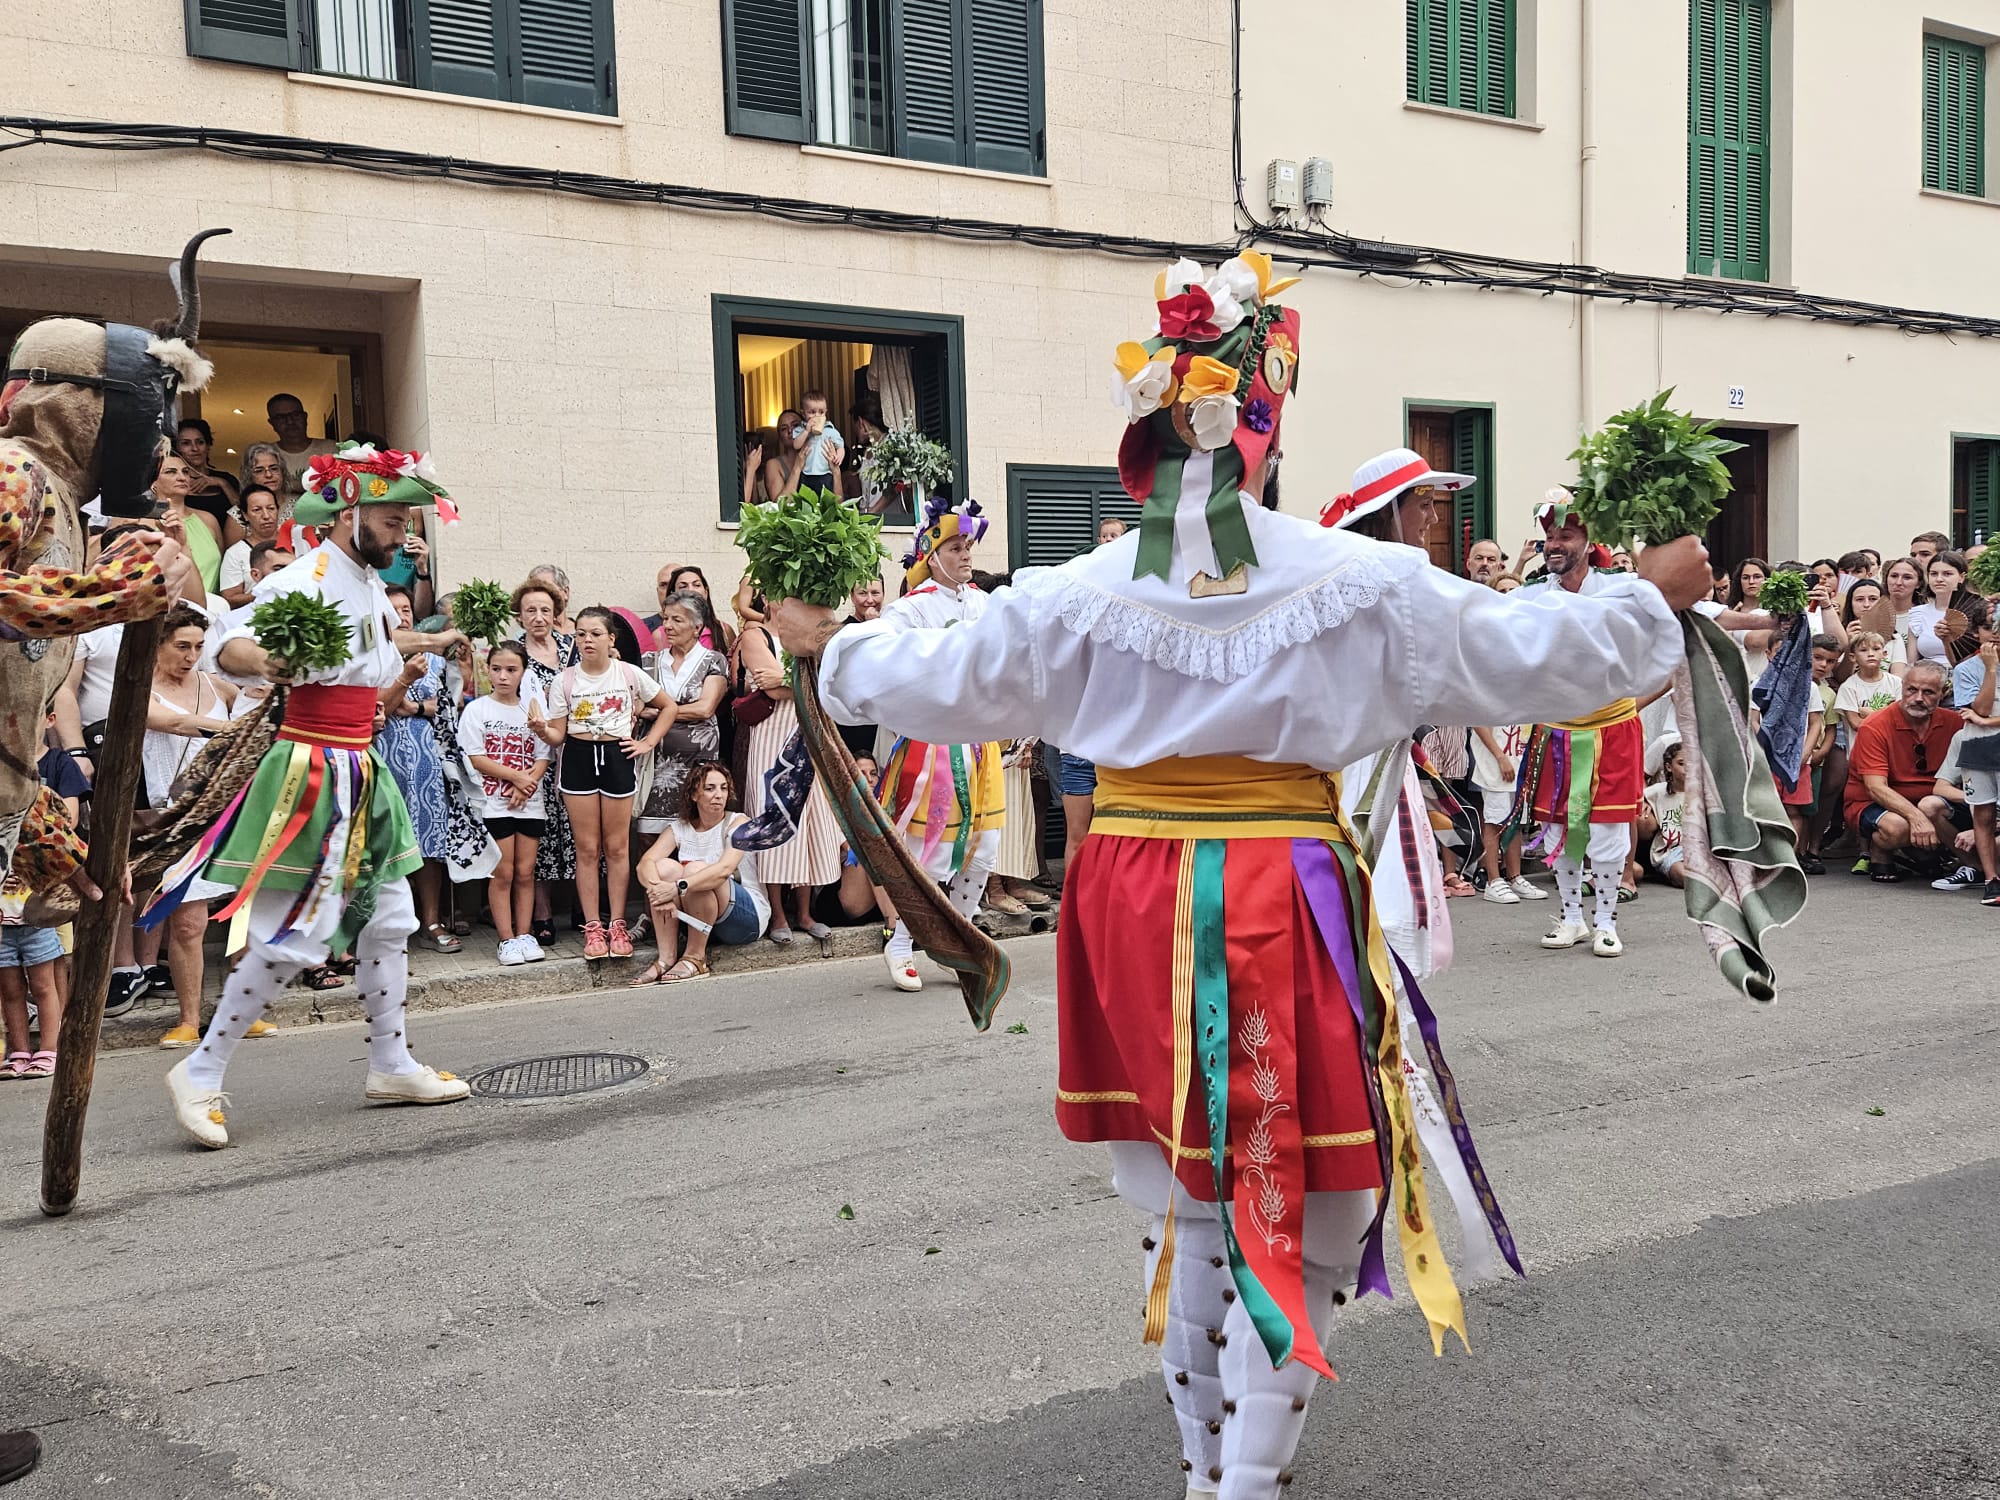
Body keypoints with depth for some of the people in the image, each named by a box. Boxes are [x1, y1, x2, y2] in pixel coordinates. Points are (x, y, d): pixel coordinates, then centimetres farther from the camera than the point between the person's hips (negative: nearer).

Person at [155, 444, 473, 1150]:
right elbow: (230, 646, -31)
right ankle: (199, 1073, 2)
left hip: (360, 772, 9)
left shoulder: (370, 583, 11)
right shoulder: (307, 580, -16)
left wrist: (429, 641, 48)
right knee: (294, 937, -11)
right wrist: (267, 661, -52)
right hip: (314, 772, -9)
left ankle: (390, 1066, 25)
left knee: (389, 918, 13)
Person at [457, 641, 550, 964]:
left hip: (528, 802, 3)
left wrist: (526, 785, -13)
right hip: (493, 802, -3)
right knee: (503, 873, -1)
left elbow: (542, 756, 5)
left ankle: (524, 935, 12)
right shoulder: (477, 710, -1)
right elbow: (476, 759, -8)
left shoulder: (532, 710, 9)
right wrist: (517, 776, -13)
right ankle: (507, 940, 4)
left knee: (525, 872, 5)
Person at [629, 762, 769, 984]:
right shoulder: (679, 828, 4)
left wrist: (679, 887, -40)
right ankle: (665, 959, -22)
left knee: (696, 869, -29)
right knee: (664, 866, -20)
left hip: (748, 917, -4)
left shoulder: (738, 823, -8)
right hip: (696, 920, 4)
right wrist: (657, 889, -36)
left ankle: (695, 958, -19)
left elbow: (724, 869, -27)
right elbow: (645, 863, -14)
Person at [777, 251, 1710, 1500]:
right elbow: (1529, 653, -2)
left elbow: (941, 679, 3)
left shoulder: (1083, 594, -5)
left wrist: (832, 645, 23)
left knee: (1186, 1200, 20)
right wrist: (1651, 599, 16)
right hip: (1283, 899, -3)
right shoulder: (1357, 581, -9)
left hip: (1135, 902, 4)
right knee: (1288, 1212, 9)